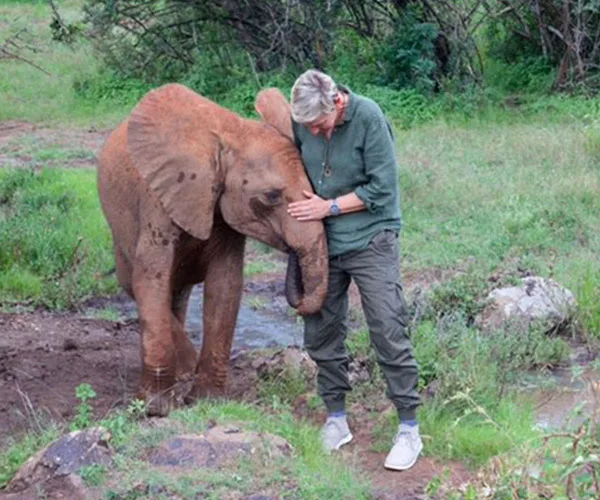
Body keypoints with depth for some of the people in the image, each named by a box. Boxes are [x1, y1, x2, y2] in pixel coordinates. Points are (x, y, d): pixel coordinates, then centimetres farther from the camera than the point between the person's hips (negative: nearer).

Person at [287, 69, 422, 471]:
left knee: (389, 332, -8)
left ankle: (409, 429, -1)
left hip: (370, 240, -5)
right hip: (322, 243, 5)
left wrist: (329, 207, -16)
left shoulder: (368, 117, -17)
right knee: (322, 333, 9)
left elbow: (382, 189, -16)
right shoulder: (301, 121, -4)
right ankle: (336, 421, 23)